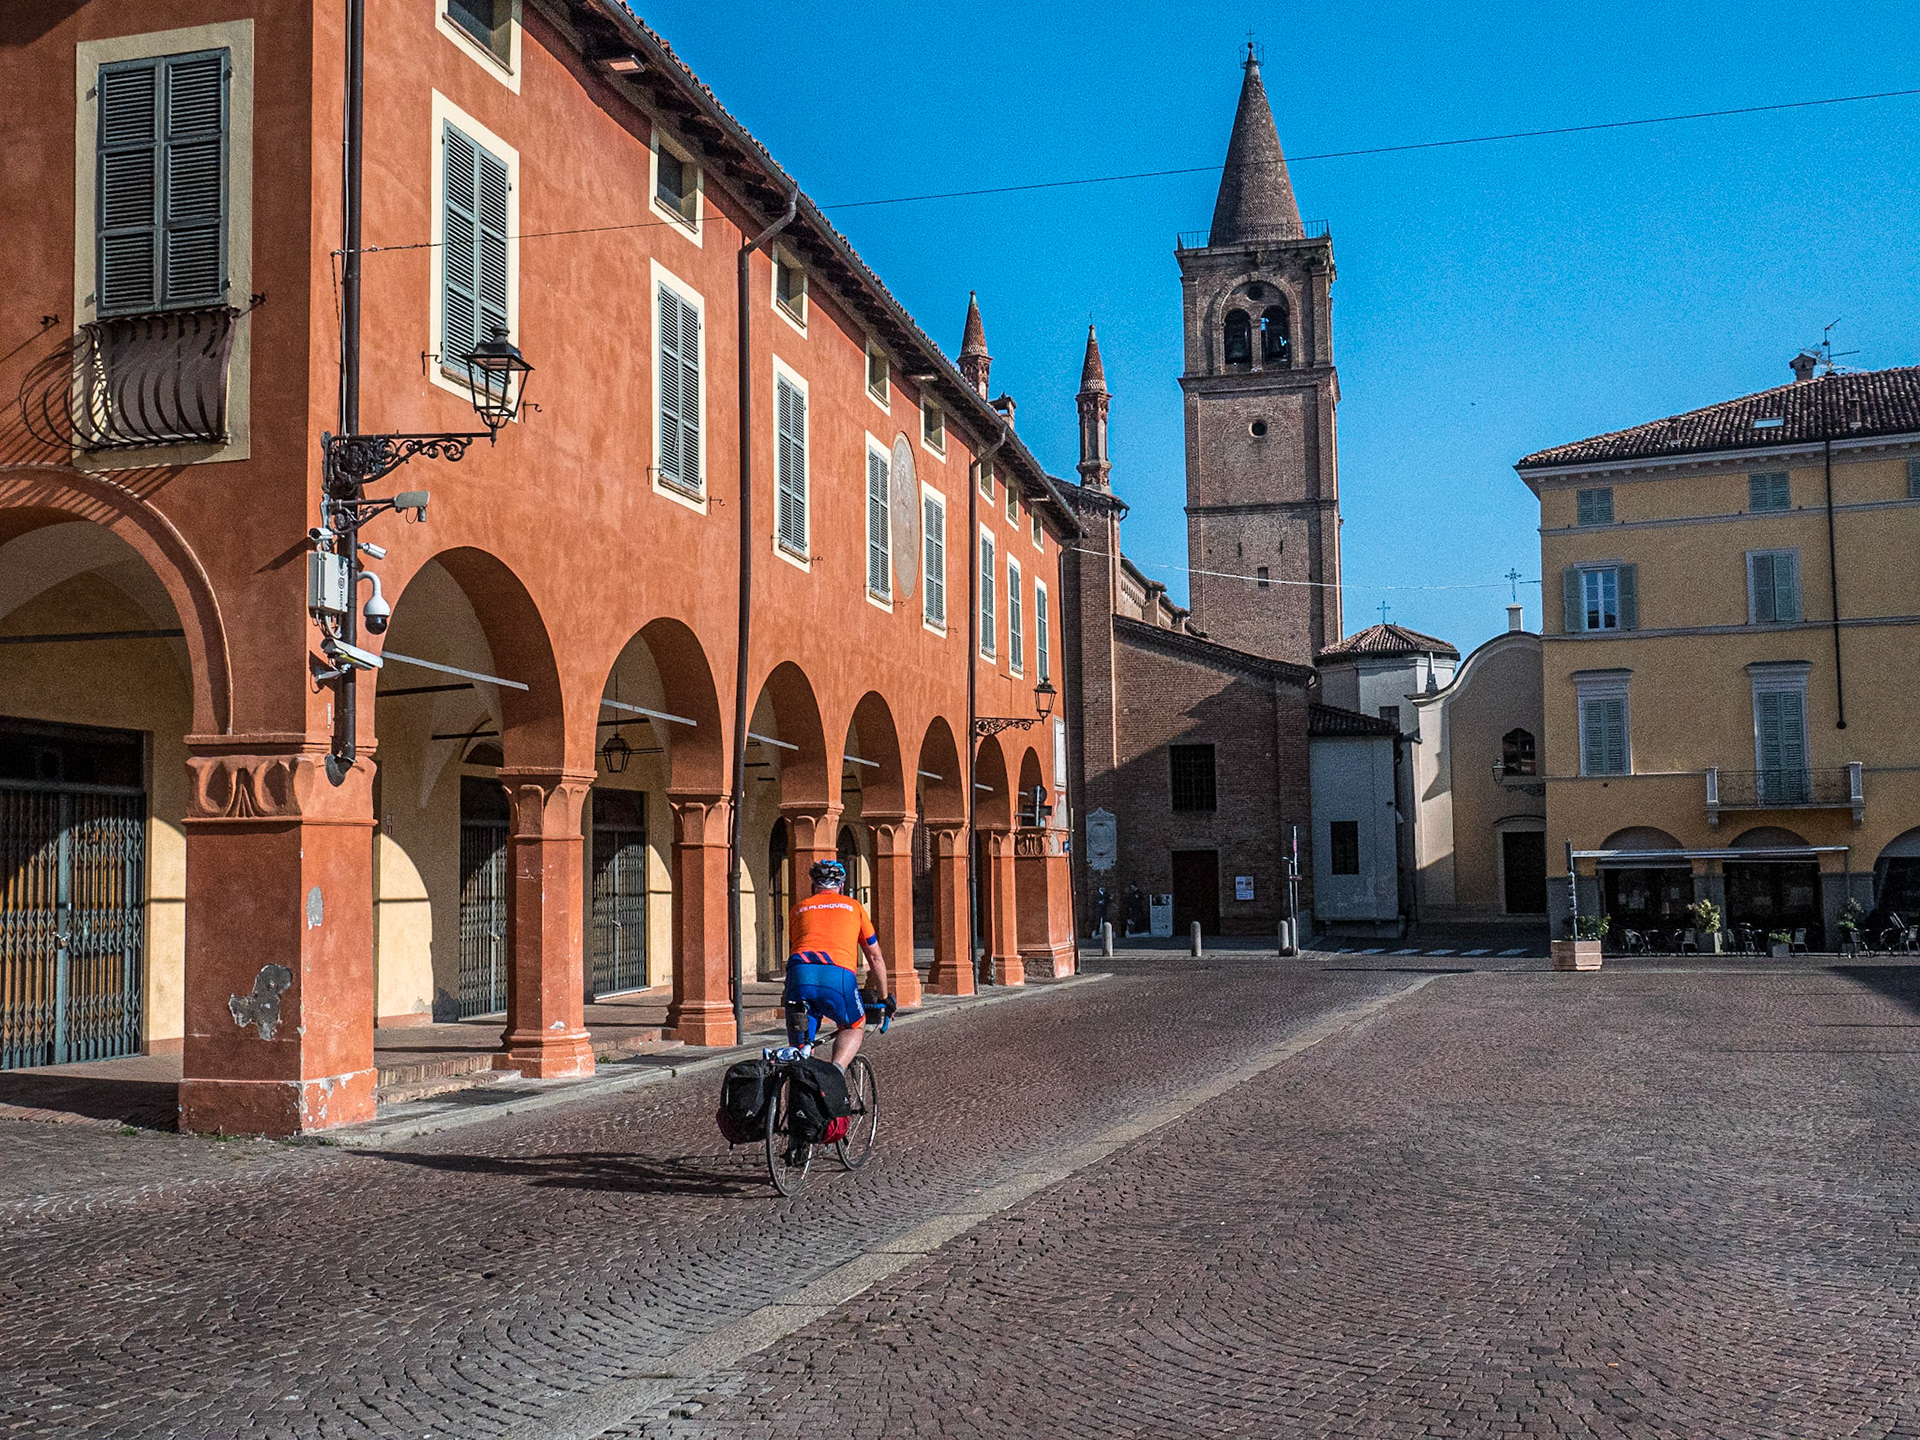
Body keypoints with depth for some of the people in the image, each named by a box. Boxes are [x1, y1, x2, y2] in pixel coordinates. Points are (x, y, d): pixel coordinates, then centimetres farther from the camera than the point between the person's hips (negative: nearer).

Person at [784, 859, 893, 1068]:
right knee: (855, 1027, 25)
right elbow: (875, 957, 27)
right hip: (839, 975, -1)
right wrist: (884, 997, 38)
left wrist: (786, 995, 52)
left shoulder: (799, 908, 29)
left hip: (800, 973, 1)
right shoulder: (853, 906, 25)